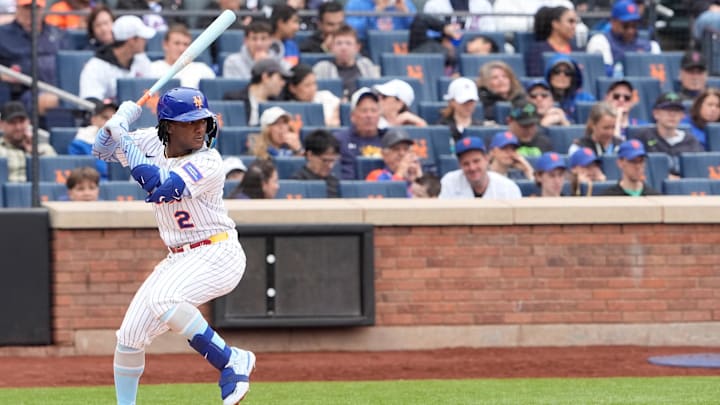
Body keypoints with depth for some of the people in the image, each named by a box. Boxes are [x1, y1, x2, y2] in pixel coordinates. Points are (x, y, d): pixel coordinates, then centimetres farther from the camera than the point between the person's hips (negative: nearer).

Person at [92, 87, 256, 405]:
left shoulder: (208, 163, -20)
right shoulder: (154, 143, 0)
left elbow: (160, 187, -32)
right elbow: (102, 151, 10)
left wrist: (125, 140, -27)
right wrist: (120, 120, -10)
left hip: (218, 255, -7)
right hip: (178, 259, 7)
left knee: (162, 299, -34)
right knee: (129, 336, 3)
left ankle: (232, 362, -23)